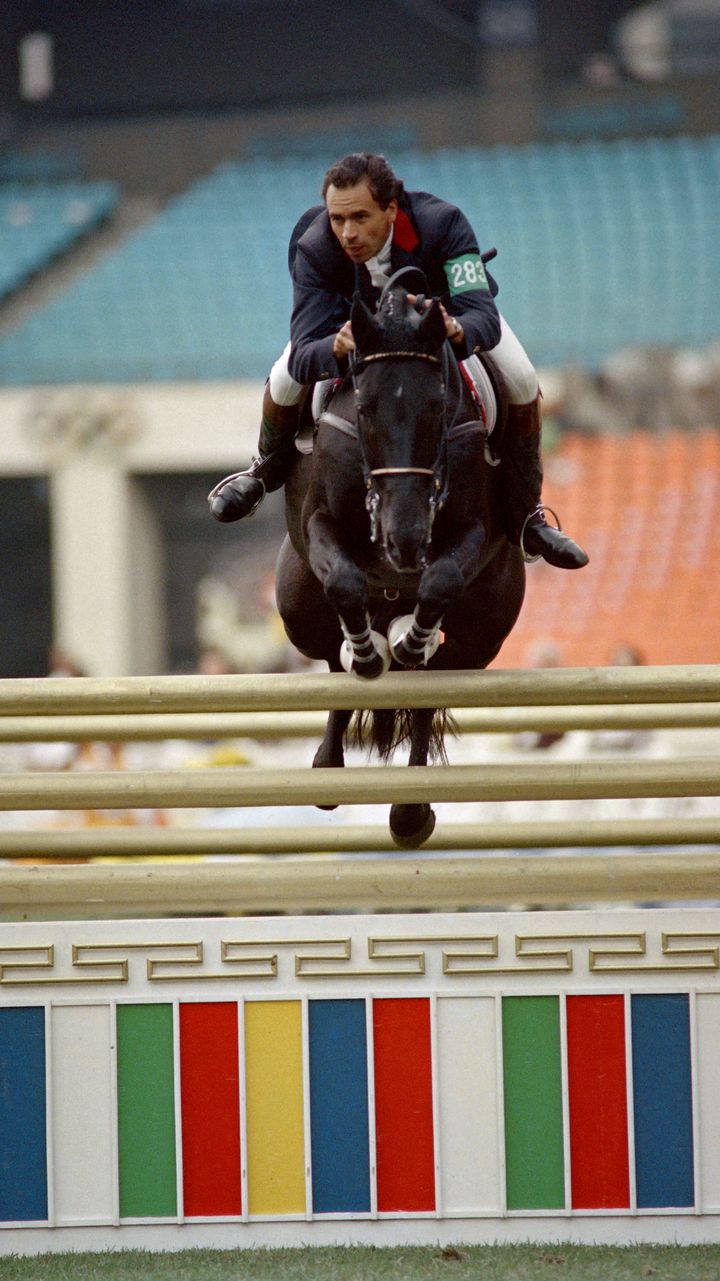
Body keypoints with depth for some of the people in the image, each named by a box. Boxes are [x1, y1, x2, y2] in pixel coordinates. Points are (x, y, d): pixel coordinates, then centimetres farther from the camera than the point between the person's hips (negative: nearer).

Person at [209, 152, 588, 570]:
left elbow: (484, 318, -49)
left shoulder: (441, 224, -44)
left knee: (522, 382, -20)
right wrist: (337, 347, -67)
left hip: (444, 303, 0)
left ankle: (525, 516, 4)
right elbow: (302, 356, -43)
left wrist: (456, 330, -73)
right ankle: (267, 470, 14)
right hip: (353, 307, 0)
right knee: (285, 382, -23)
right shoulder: (314, 249, -39)